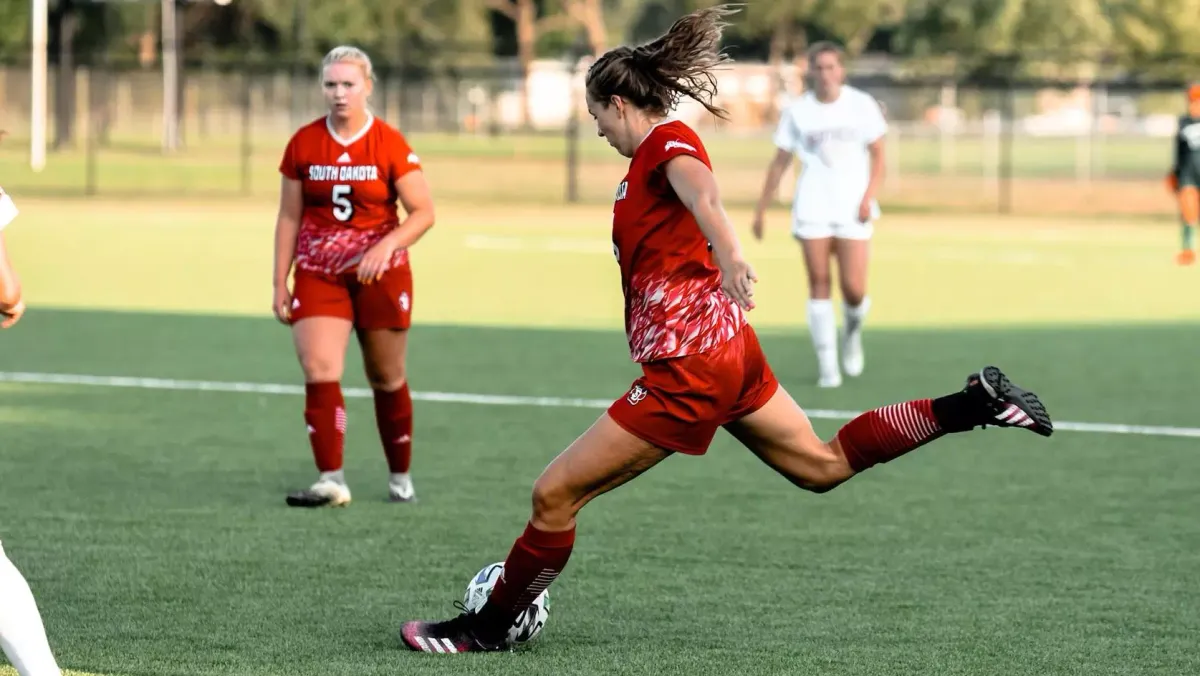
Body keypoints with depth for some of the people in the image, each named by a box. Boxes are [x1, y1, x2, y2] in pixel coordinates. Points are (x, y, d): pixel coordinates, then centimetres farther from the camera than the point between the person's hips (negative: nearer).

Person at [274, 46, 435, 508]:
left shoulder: (389, 144, -8)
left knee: (387, 379, 8)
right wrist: (280, 284, 4)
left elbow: (423, 212, -8)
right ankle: (331, 481, -18)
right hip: (318, 274, 2)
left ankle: (400, 477, 25)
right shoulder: (303, 144, 1)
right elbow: (289, 218, 7)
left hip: (379, 274, -2)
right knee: (319, 371, -16)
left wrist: (387, 245, -24)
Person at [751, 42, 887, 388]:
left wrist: (869, 197, -9)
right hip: (812, 208, 1)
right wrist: (760, 211, 7)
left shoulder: (862, 105, 1)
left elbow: (877, 156, 5)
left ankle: (852, 331, 26)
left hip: (853, 208, -1)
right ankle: (827, 365, 0)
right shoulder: (797, 112, 4)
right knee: (819, 285, -5)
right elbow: (779, 163, 9)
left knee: (853, 290, -8)